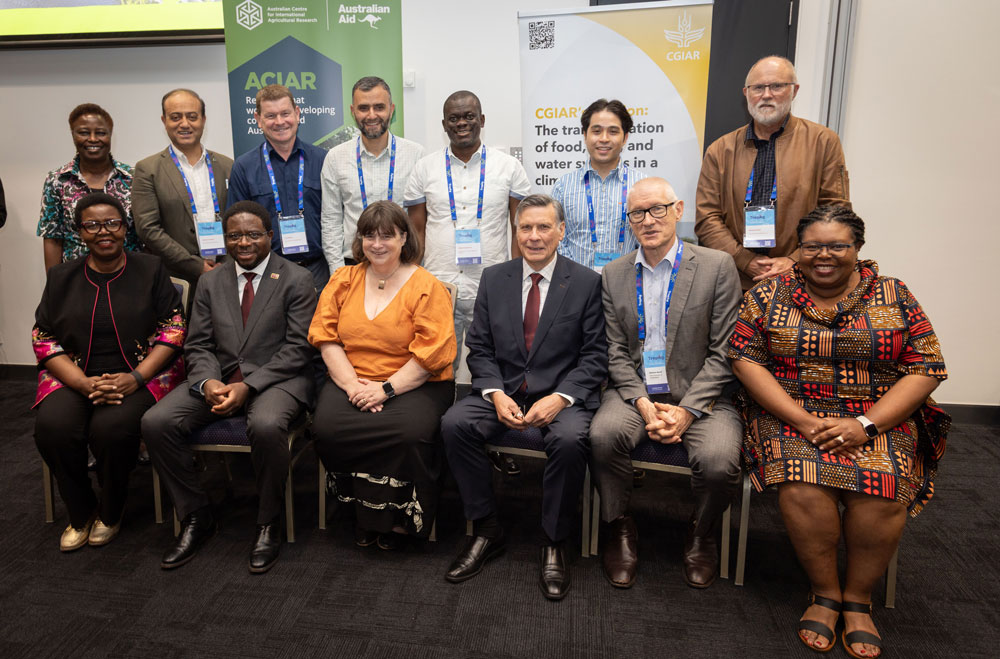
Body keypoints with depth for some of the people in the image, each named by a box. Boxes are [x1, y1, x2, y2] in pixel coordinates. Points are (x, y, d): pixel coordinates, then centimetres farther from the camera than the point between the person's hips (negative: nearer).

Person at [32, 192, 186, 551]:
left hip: (139, 376, -3)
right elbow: (43, 339, 6)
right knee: (52, 426, -26)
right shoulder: (61, 276, 11)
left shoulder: (150, 270, 4)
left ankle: (110, 513, 0)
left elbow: (174, 329, -2)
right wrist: (83, 383, -12)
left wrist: (135, 378, -15)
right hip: (74, 377, 3)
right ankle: (81, 512, 1)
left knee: (113, 427, -30)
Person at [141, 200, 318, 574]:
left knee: (266, 426, -37)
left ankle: (268, 523, -12)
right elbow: (198, 345, 11)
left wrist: (248, 386, -17)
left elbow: (298, 348, -7)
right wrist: (208, 382, -11)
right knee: (155, 423, -17)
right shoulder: (210, 282, 15)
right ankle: (196, 517, 1)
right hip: (219, 378, 5)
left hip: (276, 378, -5)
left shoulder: (297, 280, 0)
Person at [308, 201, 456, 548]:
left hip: (414, 385, -3)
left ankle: (395, 517, -1)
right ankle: (366, 511, -1)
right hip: (350, 380, 3)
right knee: (327, 426, -26)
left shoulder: (427, 287, -1)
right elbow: (326, 338, 5)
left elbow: (431, 353, -9)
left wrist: (386, 389, -17)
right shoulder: (342, 281, 13)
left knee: (409, 432, -32)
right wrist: (352, 384, -11)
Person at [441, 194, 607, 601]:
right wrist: (496, 394, -11)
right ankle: (485, 529, -5)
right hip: (503, 389, 3)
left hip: (562, 393, -3)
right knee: (454, 423, -23)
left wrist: (559, 398, -18)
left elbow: (594, 355, -3)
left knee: (569, 439, -33)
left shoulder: (586, 282, 1)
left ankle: (554, 544, -9)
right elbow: (479, 348, 6)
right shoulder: (493, 278, 9)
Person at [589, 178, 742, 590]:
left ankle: (700, 536, 8)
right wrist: (643, 404, -12)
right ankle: (620, 531, -1)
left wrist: (688, 409, -15)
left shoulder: (718, 267, -1)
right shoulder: (614, 275, 9)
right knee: (604, 434, -28)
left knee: (718, 460, -28)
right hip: (634, 391, 2)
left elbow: (723, 353, -5)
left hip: (702, 394, -2)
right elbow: (616, 352, 4)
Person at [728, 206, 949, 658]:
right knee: (803, 485, -29)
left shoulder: (894, 297, 6)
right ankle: (826, 592, -4)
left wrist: (865, 425, -14)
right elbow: (747, 361, -4)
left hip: (878, 421, 1)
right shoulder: (768, 295, 4)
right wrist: (803, 421, -16)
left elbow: (926, 369, 1)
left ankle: (858, 596, -3)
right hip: (792, 416, 0)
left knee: (883, 489, -27)